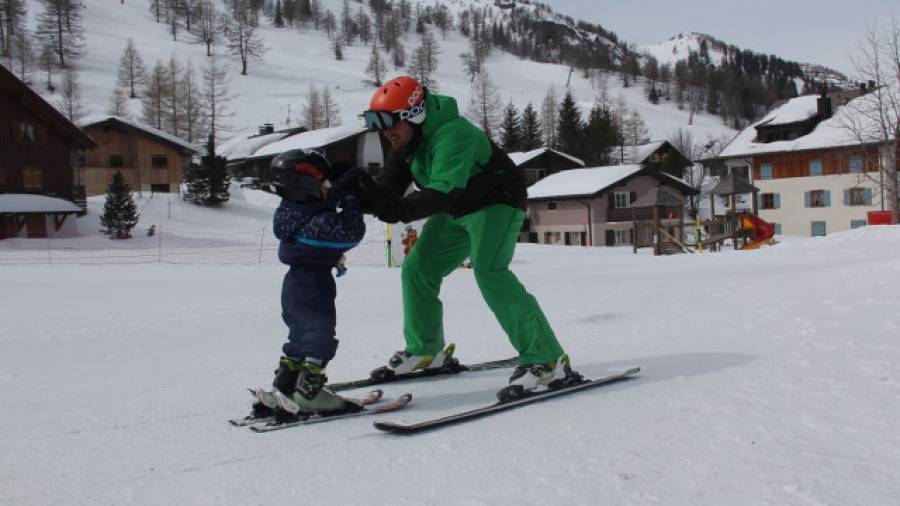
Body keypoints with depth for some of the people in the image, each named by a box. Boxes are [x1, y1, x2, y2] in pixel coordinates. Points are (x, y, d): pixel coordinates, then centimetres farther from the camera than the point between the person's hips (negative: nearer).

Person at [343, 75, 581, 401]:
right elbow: (390, 190, -8)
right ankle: (425, 351, 24)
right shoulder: (405, 143, -4)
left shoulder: (452, 133, -32)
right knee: (417, 269, 6)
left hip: (497, 201, -9)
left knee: (488, 270, -29)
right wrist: (368, 191, -30)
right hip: (455, 211, 9)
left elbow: (444, 192, -45)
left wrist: (401, 210, -59)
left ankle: (547, 361, -28)